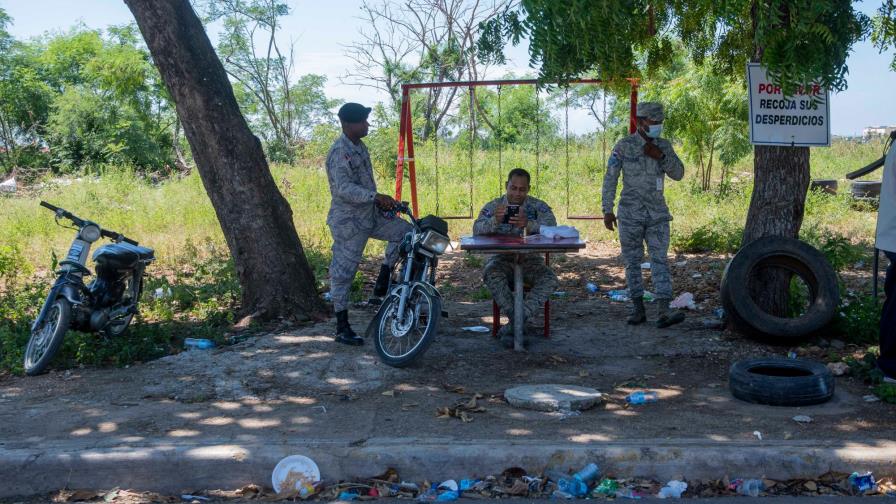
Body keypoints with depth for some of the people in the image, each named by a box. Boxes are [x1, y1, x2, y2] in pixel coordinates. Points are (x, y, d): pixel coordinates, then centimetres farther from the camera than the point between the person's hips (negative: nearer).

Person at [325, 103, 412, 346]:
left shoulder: (360, 147, 12)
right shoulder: (339, 152, -19)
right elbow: (343, 188, -29)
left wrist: (381, 203, 20)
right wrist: (376, 196, -36)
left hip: (370, 215, 9)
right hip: (348, 221, -9)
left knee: (405, 231, 4)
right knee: (344, 272, -2)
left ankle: (382, 281, 11)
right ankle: (342, 328, 6)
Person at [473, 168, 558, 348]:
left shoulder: (538, 206, 3)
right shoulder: (493, 206, 4)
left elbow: (552, 227, -15)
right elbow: (477, 229, -11)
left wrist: (529, 224, -35)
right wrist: (495, 221, -33)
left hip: (530, 260, 1)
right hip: (502, 259, -1)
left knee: (550, 279, -28)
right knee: (491, 273, -34)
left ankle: (514, 324, -24)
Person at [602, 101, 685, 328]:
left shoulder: (664, 146, 6)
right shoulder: (624, 146, -4)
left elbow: (678, 174, 2)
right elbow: (610, 179, -3)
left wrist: (660, 156, -13)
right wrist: (607, 210, -6)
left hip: (657, 214, 2)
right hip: (630, 214, -2)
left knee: (660, 260, -8)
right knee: (633, 262, 4)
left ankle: (663, 313, -14)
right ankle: (638, 309, 14)